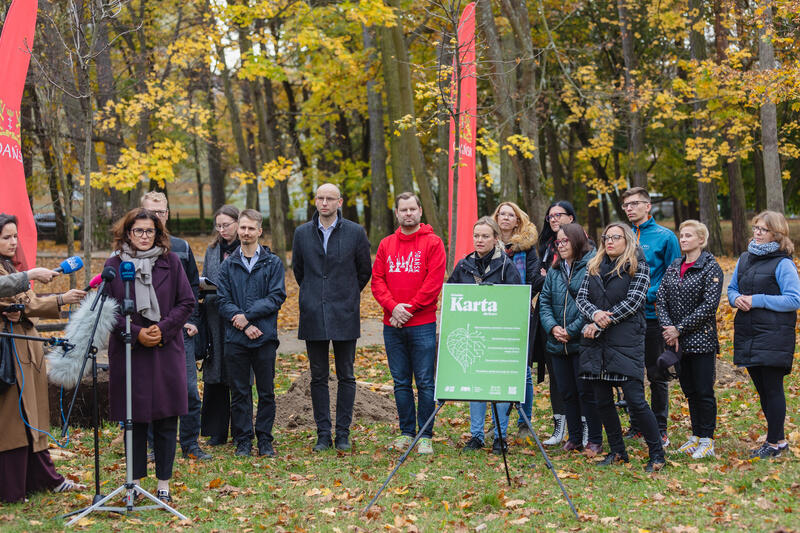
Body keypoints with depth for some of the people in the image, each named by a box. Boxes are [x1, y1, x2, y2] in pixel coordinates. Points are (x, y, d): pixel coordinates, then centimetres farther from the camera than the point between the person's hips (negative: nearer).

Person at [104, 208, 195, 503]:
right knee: (134, 419, 5)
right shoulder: (114, 265, 2)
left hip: (167, 350, 1)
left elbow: (187, 302, 3)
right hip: (128, 351, 0)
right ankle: (135, 481, 16)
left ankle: (164, 483, 12)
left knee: (166, 420, 3)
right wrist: (136, 333, -11)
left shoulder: (171, 262, 4)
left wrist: (162, 329, -10)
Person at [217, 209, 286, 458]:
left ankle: (264, 439, 14)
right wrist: (244, 325, -12)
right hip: (235, 338, 1)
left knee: (266, 391, 4)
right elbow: (223, 302, 1)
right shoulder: (228, 265, 8)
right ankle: (243, 440, 13)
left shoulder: (273, 263, 4)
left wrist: (248, 315, -13)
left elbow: (277, 297, -5)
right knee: (239, 392, 5)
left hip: (265, 337, -1)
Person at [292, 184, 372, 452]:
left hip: (345, 316, -2)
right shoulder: (302, 233, 6)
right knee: (318, 377, 5)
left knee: (346, 376, 3)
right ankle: (323, 435, 11)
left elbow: (365, 270, 10)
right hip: (314, 316, 2)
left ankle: (343, 434, 10)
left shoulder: (355, 233, 0)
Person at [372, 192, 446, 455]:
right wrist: (393, 307, -10)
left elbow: (434, 282, -8)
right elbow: (377, 280, 6)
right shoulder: (386, 245, 12)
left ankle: (425, 436, 4)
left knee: (425, 382, -2)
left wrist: (409, 309, -12)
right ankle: (406, 432, 17)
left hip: (422, 324, -4)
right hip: (392, 325, 4)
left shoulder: (432, 243, 0)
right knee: (400, 382, 9)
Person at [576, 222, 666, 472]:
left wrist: (600, 324, -11)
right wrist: (595, 314, -13)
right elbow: (581, 297, 9)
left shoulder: (639, 267, 1)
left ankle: (657, 454, -1)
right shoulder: (594, 267, 16)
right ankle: (617, 451, 20)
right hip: (596, 343, 6)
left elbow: (633, 302, -9)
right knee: (602, 400, 7)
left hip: (626, 341, -5)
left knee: (635, 400, -11)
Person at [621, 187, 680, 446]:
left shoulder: (665, 237, -4)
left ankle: (660, 429, 12)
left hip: (653, 315, -4)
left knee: (657, 375, 3)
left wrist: (652, 296, -16)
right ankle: (636, 425, 21)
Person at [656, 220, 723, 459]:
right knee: (689, 390, 13)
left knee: (704, 391, -1)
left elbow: (709, 305, -15)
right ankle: (696, 436, 22)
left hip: (701, 340, -6)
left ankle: (707, 440, 8)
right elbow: (661, 299, 6)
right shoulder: (673, 267, 11)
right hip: (677, 341, 6)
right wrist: (668, 328, -10)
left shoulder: (711, 268, -7)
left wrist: (680, 329, -16)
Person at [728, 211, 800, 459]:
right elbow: (732, 288, 20)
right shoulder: (744, 259, 12)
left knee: (772, 388, -3)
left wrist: (757, 300, -17)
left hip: (774, 336, -7)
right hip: (747, 334, 7)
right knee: (762, 388, 12)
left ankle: (775, 443, 5)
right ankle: (777, 439, 23)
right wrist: (736, 298, -4)